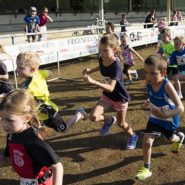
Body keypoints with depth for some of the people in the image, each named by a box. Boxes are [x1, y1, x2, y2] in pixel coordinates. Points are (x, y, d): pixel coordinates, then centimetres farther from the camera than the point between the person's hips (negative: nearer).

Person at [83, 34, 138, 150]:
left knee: (121, 123, 13)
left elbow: (110, 88, -40)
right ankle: (109, 120, 18)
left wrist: (93, 81, -51)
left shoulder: (116, 66, -32)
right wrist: (90, 71, 2)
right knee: (93, 117, -15)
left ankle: (133, 136, 46)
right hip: (107, 96, 5)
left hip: (120, 97, -5)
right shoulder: (102, 60, -12)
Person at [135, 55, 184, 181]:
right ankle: (147, 168, 12)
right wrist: (149, 103, -8)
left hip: (169, 120, -3)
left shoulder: (167, 86, -37)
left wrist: (165, 115, -55)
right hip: (155, 118, 3)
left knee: (170, 138, 27)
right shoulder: (149, 83, -19)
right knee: (146, 142, -8)